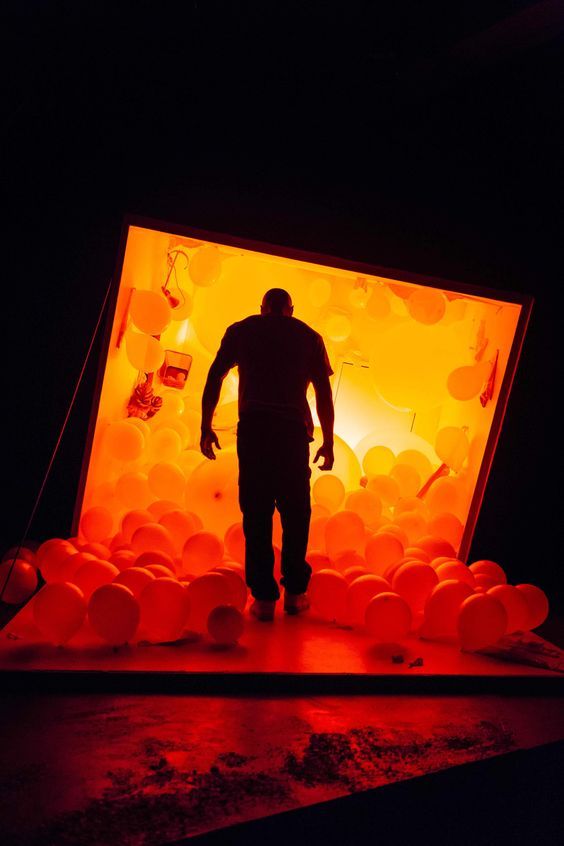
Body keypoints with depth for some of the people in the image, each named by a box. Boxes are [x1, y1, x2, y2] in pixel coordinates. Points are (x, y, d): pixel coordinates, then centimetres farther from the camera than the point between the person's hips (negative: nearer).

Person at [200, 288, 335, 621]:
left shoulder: (241, 330, 17)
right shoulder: (309, 336, 17)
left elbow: (215, 377, 8)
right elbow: (324, 392, 10)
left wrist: (206, 426, 10)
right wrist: (328, 441, 13)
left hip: (254, 425, 0)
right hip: (294, 427, 0)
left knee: (256, 510, 3)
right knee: (295, 509, 11)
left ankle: (263, 596, 2)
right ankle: (295, 591, 13)